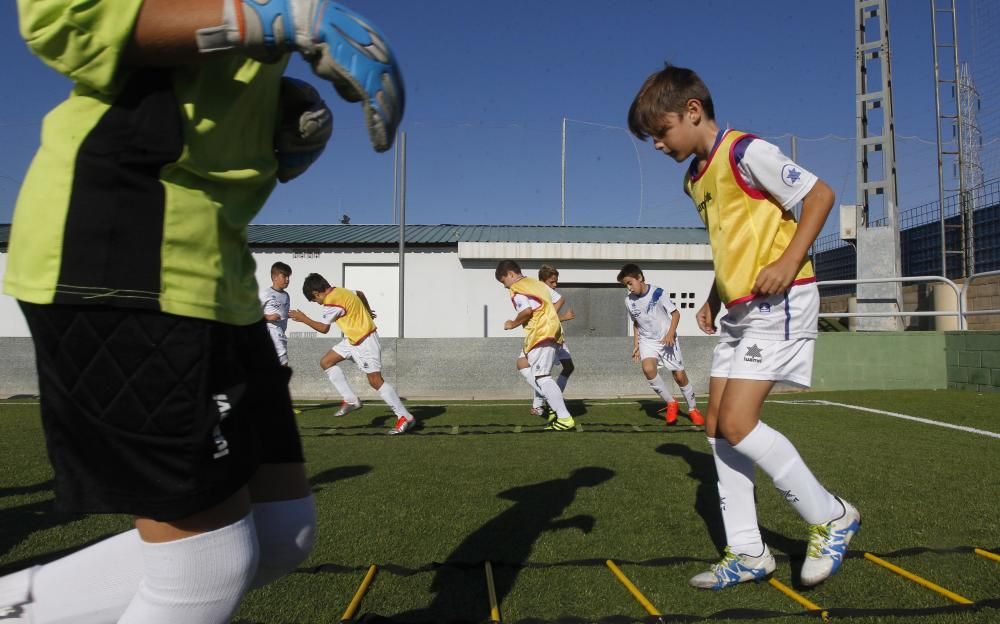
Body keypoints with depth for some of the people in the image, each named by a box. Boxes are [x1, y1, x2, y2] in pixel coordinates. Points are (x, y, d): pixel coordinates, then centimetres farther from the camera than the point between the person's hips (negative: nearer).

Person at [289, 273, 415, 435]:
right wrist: (368, 312, 37)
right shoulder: (339, 291, 7)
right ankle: (351, 400, 11)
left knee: (376, 381, -13)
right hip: (353, 339, 10)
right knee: (326, 362, 10)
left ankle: (405, 418, -10)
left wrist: (303, 318, 4)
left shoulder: (332, 303, -20)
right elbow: (360, 294, 25)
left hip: (365, 341, -10)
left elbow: (323, 328, -9)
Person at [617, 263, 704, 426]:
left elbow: (675, 313, -11)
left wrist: (671, 333, -25)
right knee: (648, 369, -25)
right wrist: (636, 345, 6)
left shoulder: (657, 293, -17)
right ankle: (670, 403, -7)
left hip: (667, 339, -3)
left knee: (680, 375, 2)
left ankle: (693, 409, 26)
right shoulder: (629, 301, -4)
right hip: (647, 341, 3)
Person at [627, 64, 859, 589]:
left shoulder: (745, 152, -11)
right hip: (739, 311, 9)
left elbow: (820, 194, -10)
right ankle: (747, 553, 15)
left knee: (736, 423, -14)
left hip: (779, 302, -9)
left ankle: (831, 517, 7)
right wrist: (715, 296, 13)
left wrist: (789, 261, -21)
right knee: (718, 427, 5)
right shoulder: (695, 179, 16)